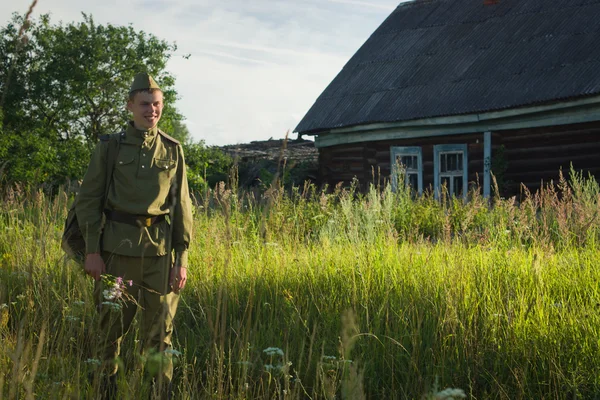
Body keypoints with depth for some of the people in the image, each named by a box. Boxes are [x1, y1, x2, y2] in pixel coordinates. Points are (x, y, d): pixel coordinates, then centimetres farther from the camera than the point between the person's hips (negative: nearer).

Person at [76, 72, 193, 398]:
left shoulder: (172, 150, 8)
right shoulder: (109, 148, 3)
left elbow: (182, 207, 8)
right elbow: (88, 200, 2)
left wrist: (182, 258, 2)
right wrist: (92, 251, -5)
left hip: (161, 251, 1)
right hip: (119, 247, -1)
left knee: (159, 330, 4)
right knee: (112, 325, 5)